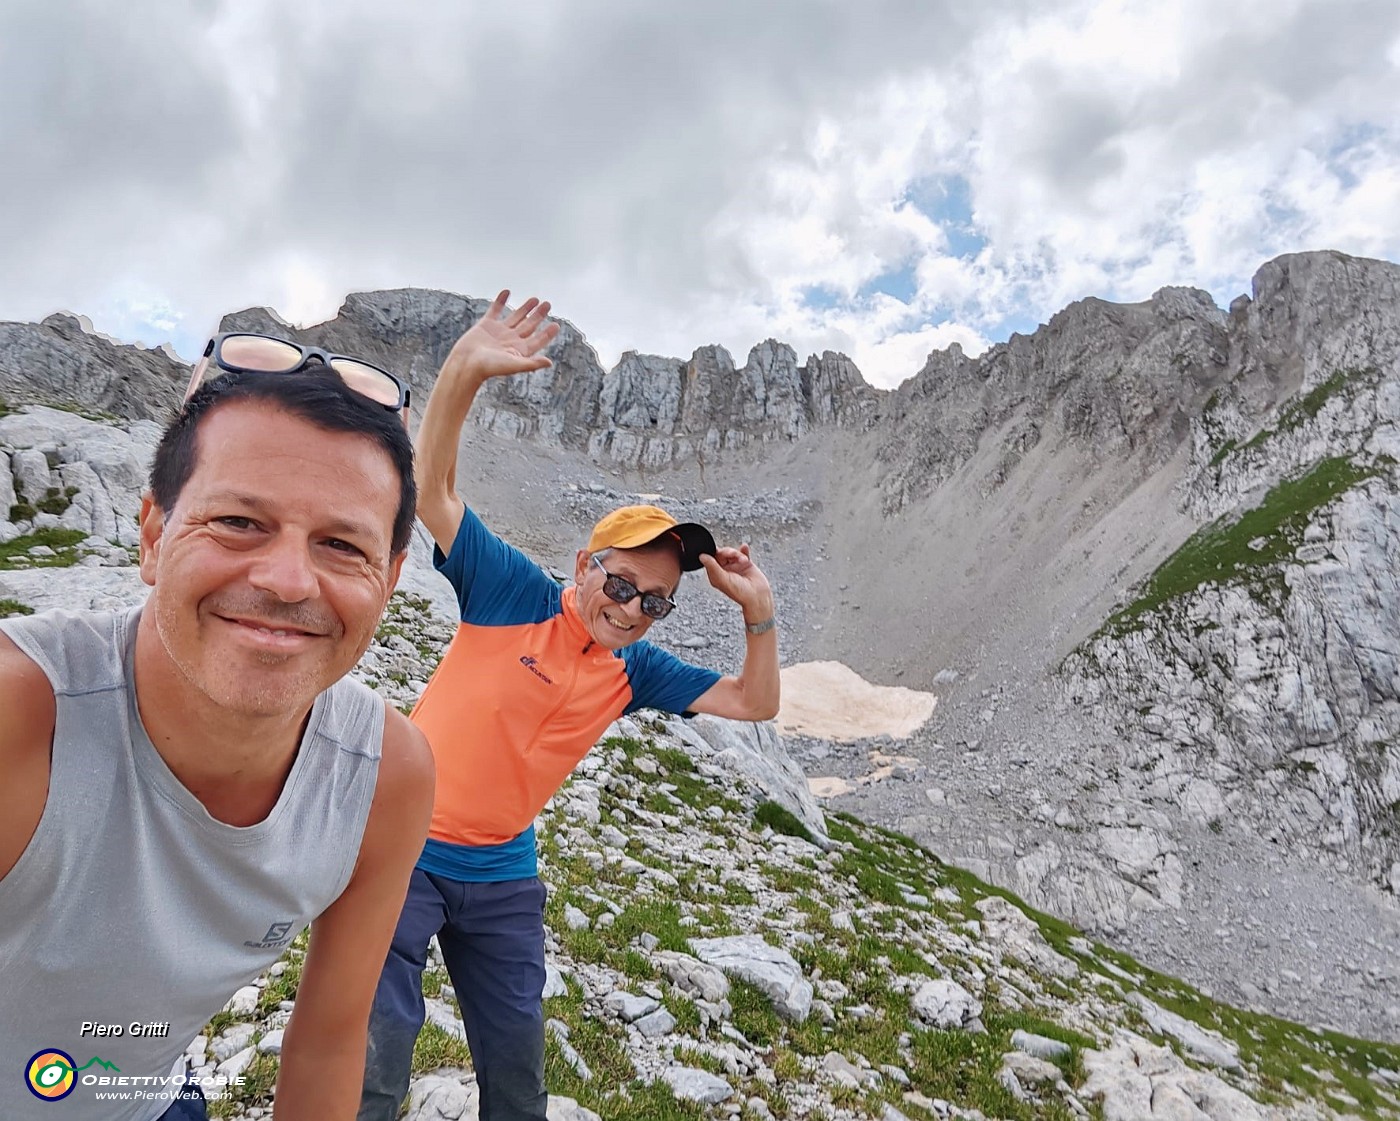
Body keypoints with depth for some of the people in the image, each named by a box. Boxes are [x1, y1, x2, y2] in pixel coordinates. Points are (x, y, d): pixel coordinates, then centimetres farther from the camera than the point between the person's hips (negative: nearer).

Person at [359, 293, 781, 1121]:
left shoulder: (635, 672, -1)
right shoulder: (516, 592, -14)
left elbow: (754, 704, 1)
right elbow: (433, 487, -21)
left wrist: (760, 613, -15)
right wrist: (465, 374, -36)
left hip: (504, 877, 5)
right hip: (407, 852, -4)